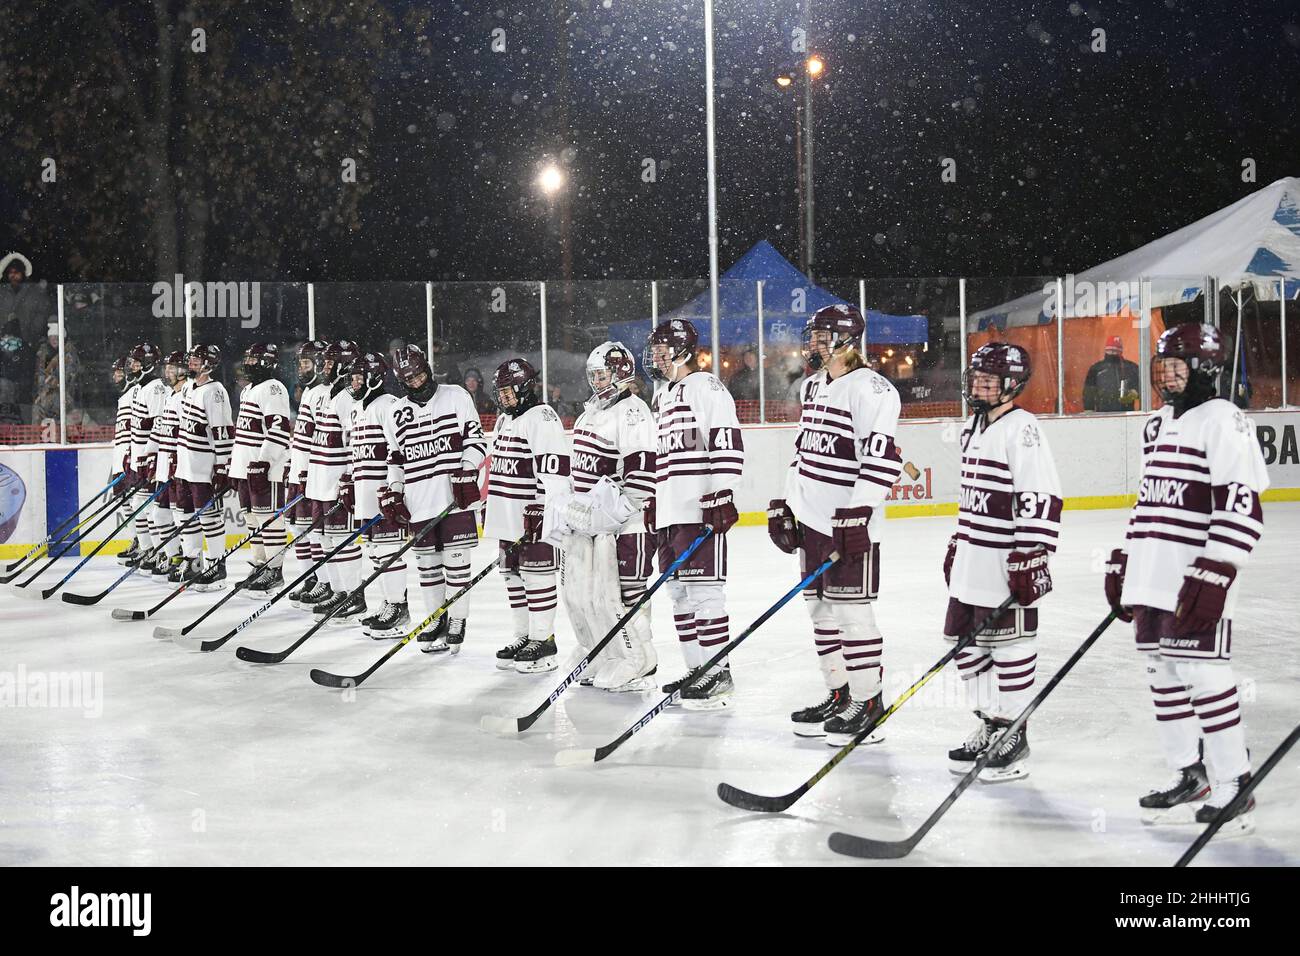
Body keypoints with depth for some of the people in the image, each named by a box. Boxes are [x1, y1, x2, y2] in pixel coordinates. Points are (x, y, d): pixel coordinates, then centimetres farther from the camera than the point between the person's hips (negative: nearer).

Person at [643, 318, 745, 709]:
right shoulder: (662, 398, 21)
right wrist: (652, 500, 25)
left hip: (700, 508, -10)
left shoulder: (705, 387, -8)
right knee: (679, 591, 11)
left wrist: (723, 494, -21)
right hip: (670, 511, 10)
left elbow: (728, 442, -16)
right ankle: (696, 669, 19)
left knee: (703, 588, -9)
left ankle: (719, 673, -4)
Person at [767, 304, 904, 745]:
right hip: (813, 518, 9)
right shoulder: (814, 387, 15)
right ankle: (838, 695, 24)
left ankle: (868, 703, 4)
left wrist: (858, 514, -24)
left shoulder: (870, 390, -13)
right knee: (820, 607, 13)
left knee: (851, 609, -5)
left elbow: (882, 458, -20)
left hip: (850, 522, -9)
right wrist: (785, 505, 20)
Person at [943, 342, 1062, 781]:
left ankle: (1013, 735, 10)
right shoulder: (973, 428, 15)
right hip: (972, 564, 9)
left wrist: (1031, 555, -23)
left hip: (1006, 567, -9)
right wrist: (957, 544, 25)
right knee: (968, 645, 14)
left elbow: (1042, 498, -20)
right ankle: (990, 724, 28)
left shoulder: (1021, 428, -14)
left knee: (1009, 646, 0)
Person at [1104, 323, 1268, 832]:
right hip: (1151, 575, 9)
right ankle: (1190, 776, 23)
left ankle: (1233, 786, 1)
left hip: (1197, 578, -9)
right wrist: (1122, 563, 22)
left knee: (1203, 676, -9)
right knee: (1163, 675, 12)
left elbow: (1241, 506, -18)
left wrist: (1214, 576, -23)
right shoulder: (1158, 424, 18)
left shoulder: (1222, 420, -10)